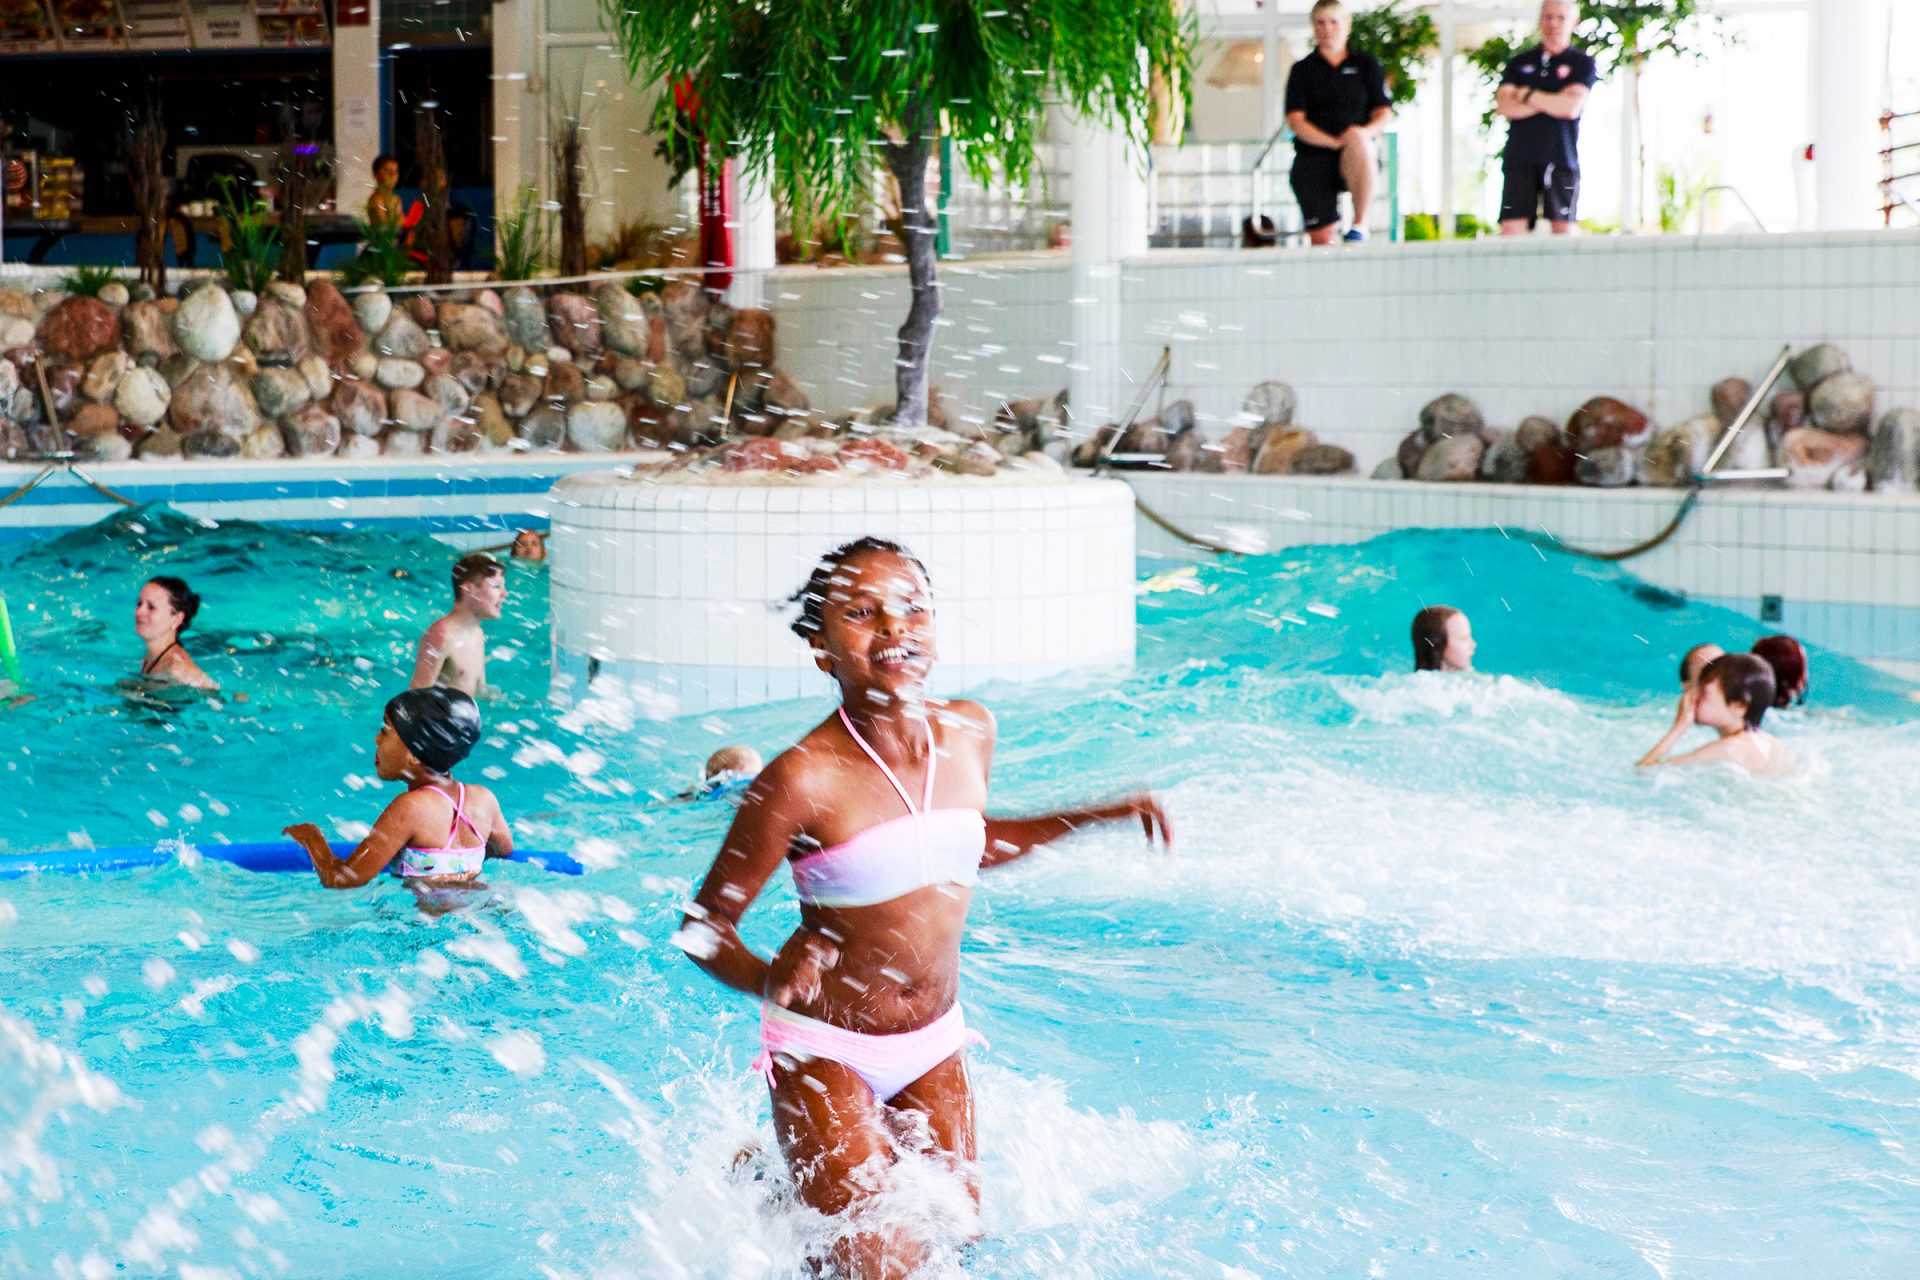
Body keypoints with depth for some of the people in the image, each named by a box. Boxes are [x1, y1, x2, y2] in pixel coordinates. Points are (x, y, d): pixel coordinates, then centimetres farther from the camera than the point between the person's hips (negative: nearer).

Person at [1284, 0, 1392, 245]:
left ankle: (1360, 225, -29)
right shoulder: (1302, 70, 10)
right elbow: (1295, 120, 0)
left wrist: (1366, 132, -17)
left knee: (1360, 146, -38)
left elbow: (1383, 112, 7)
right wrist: (1334, 142, -17)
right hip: (1313, 158, 1)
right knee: (1321, 240, -11)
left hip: (1356, 160, -1)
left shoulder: (1365, 65, 12)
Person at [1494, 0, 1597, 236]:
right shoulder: (1520, 62, 17)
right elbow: (1502, 105, 2)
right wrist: (1551, 102, -4)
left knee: (1564, 228, -3)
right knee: (1511, 228, -8)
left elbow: (1572, 107, -8)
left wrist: (1528, 96, 1)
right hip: (1520, 159, 2)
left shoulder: (1582, 64, 8)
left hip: (1560, 159, -2)